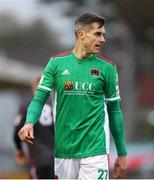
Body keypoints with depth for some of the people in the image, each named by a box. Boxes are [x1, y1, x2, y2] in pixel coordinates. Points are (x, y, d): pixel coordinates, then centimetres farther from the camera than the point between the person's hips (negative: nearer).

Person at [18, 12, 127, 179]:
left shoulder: (107, 69, 3)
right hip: (63, 151, 1)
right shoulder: (56, 63, 3)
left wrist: (122, 153, 10)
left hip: (94, 152, -1)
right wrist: (29, 123, -20)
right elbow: (39, 99, 2)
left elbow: (114, 111, 8)